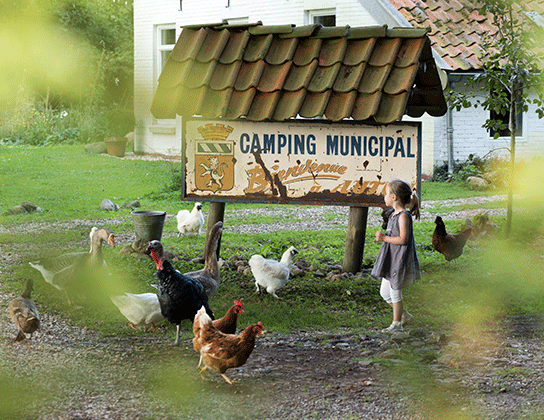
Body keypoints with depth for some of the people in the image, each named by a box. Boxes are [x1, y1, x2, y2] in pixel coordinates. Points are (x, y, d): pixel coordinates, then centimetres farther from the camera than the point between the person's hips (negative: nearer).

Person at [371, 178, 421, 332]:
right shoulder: (394, 214, 12)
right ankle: (405, 315, 28)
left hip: (400, 260, -10)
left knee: (395, 292, 0)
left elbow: (403, 239, -23)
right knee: (384, 292, 14)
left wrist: (384, 238, -20)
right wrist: (383, 237, 11)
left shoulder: (404, 216, -18)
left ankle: (396, 324, 13)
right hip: (390, 260, 10)